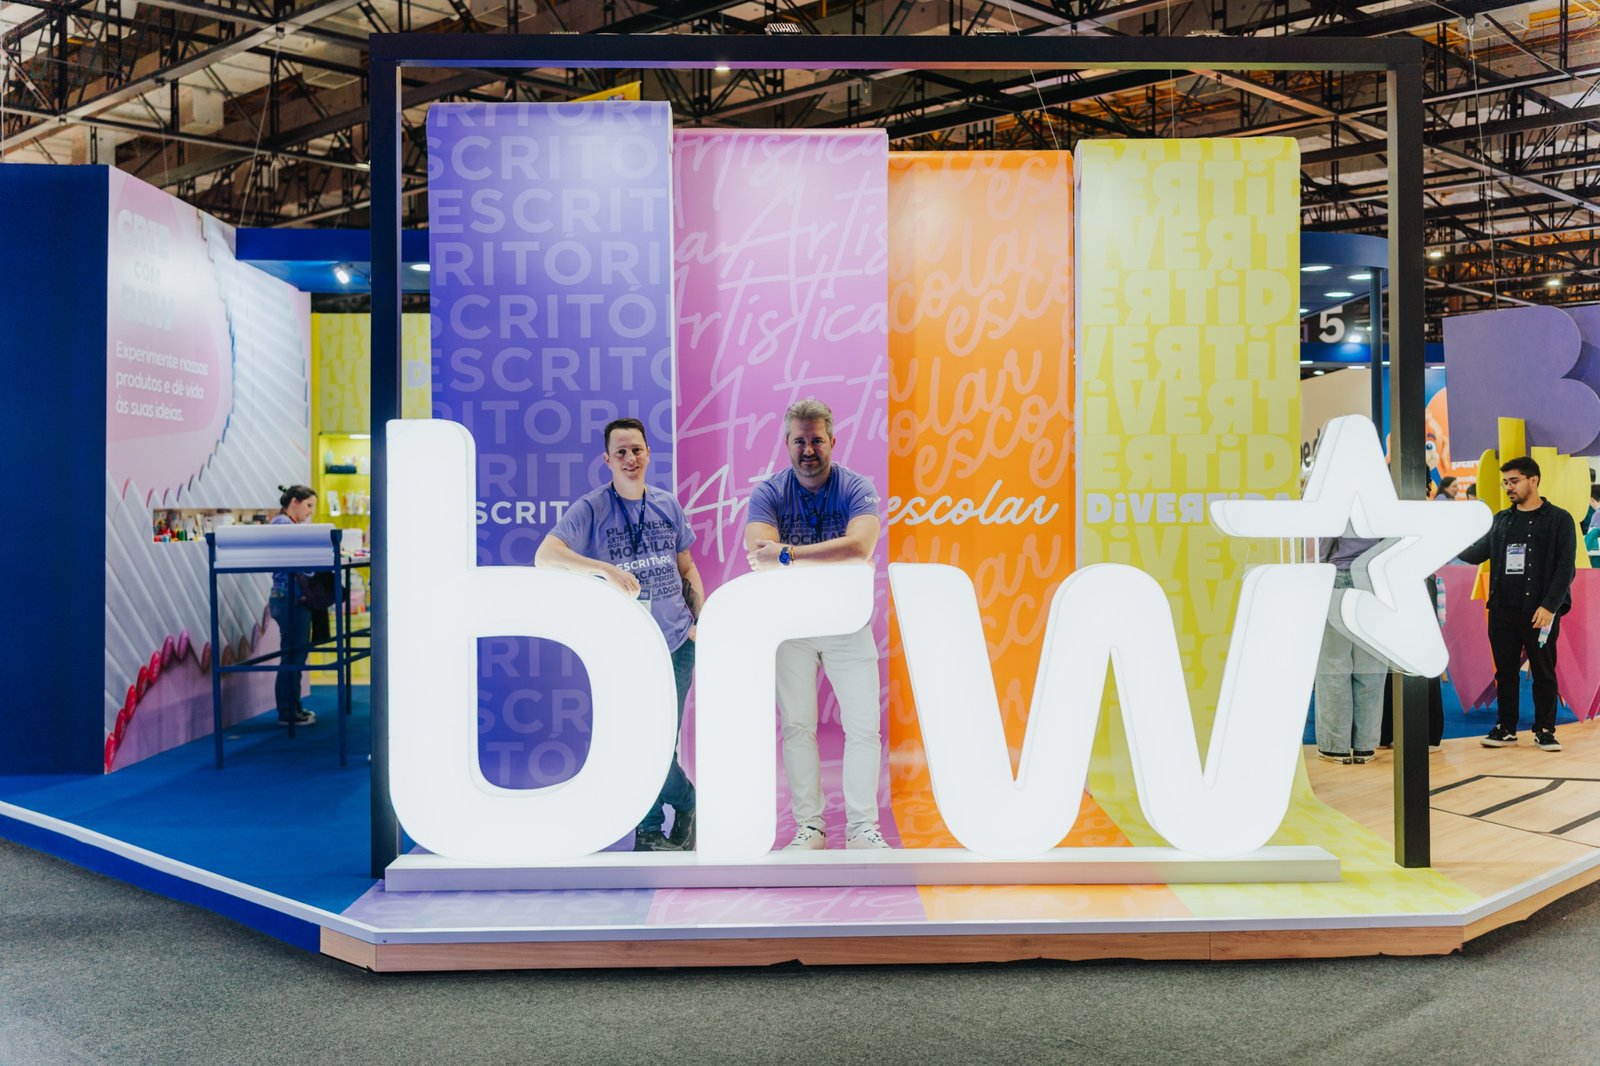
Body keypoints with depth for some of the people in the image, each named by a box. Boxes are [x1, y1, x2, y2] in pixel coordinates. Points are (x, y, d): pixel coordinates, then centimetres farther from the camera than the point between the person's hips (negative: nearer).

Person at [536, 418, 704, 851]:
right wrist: (607, 569, -33)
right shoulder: (590, 509, -9)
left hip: (678, 641, 3)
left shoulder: (667, 505, 6)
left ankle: (650, 831, 23)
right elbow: (544, 557, -23)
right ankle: (687, 803, 25)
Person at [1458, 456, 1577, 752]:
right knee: (1505, 672, 9)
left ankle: (1544, 730, 12)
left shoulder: (1558, 520, -1)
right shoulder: (1501, 520, 14)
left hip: (1540, 612, -4)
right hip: (1502, 611, 4)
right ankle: (1506, 728, 17)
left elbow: (1566, 568, -7)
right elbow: (1477, 552, 10)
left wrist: (1549, 606, -15)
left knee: (1543, 672, 3)